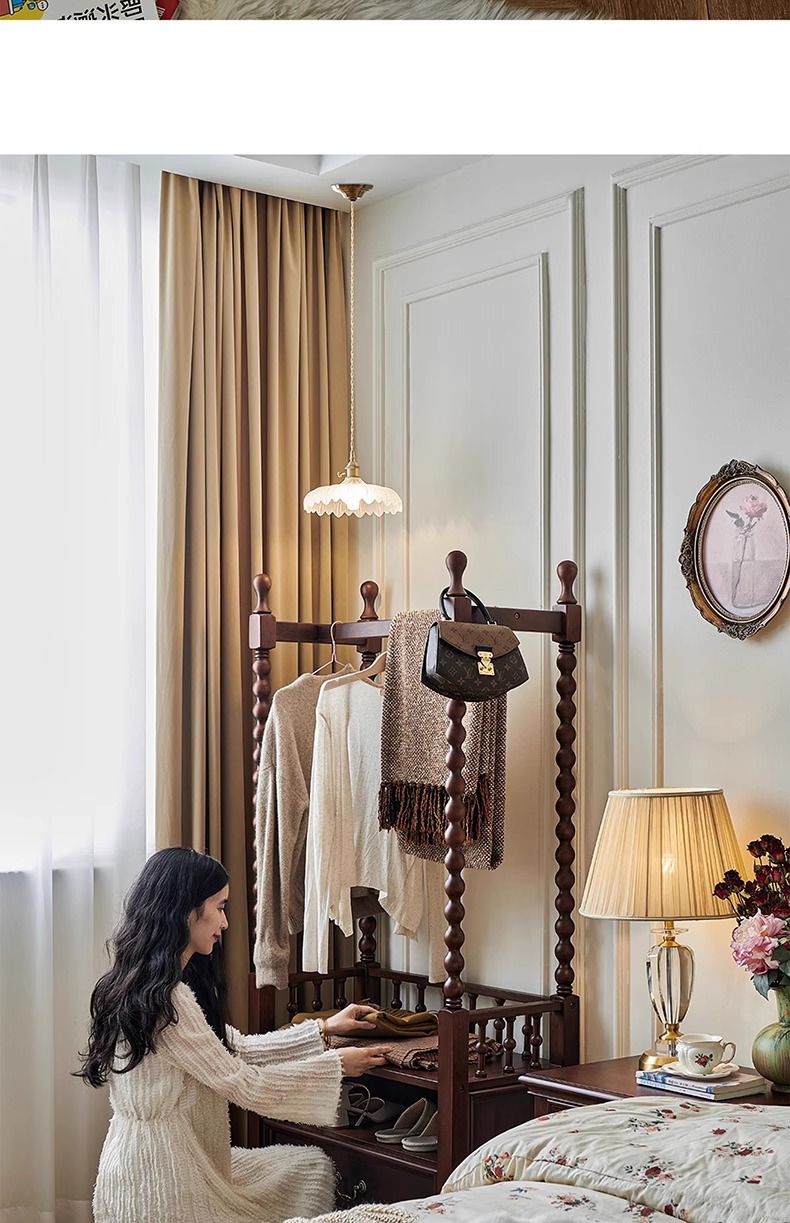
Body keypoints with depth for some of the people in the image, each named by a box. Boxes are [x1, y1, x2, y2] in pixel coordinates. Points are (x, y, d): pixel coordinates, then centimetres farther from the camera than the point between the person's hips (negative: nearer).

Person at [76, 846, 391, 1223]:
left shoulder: (170, 985, 7)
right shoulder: (164, 998, -23)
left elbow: (239, 1049, 13)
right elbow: (243, 1085, -18)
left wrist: (323, 1030, 11)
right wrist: (335, 1064, -7)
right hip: (160, 1187, -9)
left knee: (312, 1166, 15)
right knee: (312, 1171, 4)